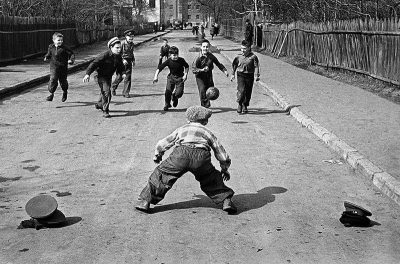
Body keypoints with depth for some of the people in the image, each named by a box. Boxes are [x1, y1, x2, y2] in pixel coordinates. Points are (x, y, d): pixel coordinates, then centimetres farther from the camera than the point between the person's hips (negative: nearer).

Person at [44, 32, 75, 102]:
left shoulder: (64, 48, -9)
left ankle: (65, 92, 39)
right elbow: (49, 53, 22)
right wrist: (46, 57, 3)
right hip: (54, 67, 1)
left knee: (63, 81, 12)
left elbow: (72, 54, -4)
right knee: (53, 79, -14)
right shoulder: (51, 47, 3)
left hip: (63, 67, -1)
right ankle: (51, 93, -4)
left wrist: (71, 60, -20)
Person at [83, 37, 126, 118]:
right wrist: (88, 74, -36)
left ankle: (99, 104, 49)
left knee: (104, 92, 23)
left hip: (109, 76, 7)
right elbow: (94, 63, -27)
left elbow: (120, 66, 9)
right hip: (101, 76, -7)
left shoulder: (118, 57, -5)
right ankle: (105, 111, -13)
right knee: (106, 92, -19)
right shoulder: (105, 55, -26)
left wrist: (123, 73, -12)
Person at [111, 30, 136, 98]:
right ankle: (113, 87, 31)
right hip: (122, 61, -5)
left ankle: (126, 92, 4)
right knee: (120, 77, 3)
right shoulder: (122, 43, -12)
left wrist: (133, 60, 11)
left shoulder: (132, 44, 8)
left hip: (129, 62, 5)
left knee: (128, 77, -2)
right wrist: (123, 60, -22)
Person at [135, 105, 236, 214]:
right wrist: (224, 169, 50)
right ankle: (226, 200, 16)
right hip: (201, 156, 0)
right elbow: (222, 154, 34)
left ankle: (144, 202, 13)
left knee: (161, 174, 16)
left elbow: (162, 144, 39)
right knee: (211, 180, 25)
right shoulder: (207, 132, 31)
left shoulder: (181, 129, 33)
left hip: (181, 153, 0)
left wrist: (157, 156, 58)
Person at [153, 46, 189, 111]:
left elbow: (187, 67, 5)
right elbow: (159, 68, -17)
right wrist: (156, 76, -29)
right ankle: (167, 104, 15)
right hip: (171, 76, 1)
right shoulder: (168, 61, -15)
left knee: (179, 93, -12)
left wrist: (185, 74, -6)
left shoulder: (181, 60, -14)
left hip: (180, 77, -1)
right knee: (168, 91, -12)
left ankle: (175, 98, 27)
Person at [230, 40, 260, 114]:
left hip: (249, 76, 0)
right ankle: (239, 104, 1)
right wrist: (233, 74, 14)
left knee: (248, 92, 6)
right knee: (241, 90, -16)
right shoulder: (239, 56, 2)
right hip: (241, 75, 0)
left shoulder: (253, 56, -5)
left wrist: (257, 76, -15)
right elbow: (234, 65, 15)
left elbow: (256, 66, -5)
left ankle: (245, 107, 22)